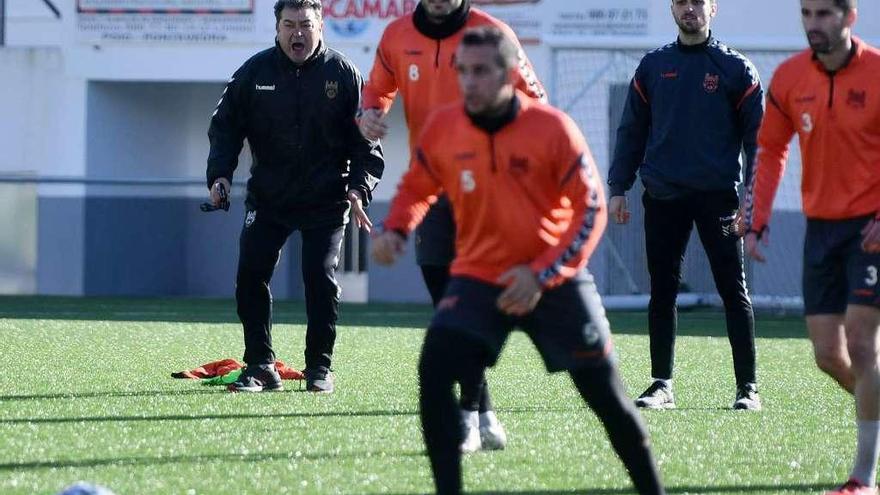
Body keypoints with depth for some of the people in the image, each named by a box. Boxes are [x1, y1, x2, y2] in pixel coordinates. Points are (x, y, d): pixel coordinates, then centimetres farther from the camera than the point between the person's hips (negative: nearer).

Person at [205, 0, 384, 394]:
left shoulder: (343, 74, -3)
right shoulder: (254, 73, 0)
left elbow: (366, 140, 1)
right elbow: (225, 126, 7)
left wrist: (359, 188, -11)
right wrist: (220, 175, -8)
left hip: (326, 201, -2)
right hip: (267, 198, 2)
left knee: (321, 280, -8)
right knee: (250, 276, -7)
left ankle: (319, 368, 7)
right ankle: (260, 366, 4)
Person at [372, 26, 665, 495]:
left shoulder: (552, 128, -15)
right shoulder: (442, 128, -7)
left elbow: (591, 209, -12)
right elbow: (416, 188, 11)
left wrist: (541, 275, -20)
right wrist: (395, 231, -11)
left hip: (553, 281, -2)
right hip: (478, 277, 2)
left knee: (606, 396, 4)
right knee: (433, 373, -19)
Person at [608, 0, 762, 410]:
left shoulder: (735, 68, 3)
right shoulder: (653, 66, 11)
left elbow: (755, 135, 2)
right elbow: (631, 130, 14)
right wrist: (618, 188, 6)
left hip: (718, 195, -2)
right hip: (663, 197, 3)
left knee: (733, 291, -2)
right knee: (662, 292, 4)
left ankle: (748, 387, 1)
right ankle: (662, 384, 11)